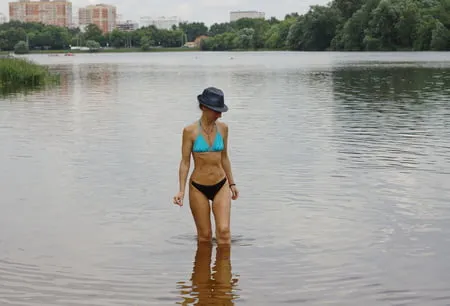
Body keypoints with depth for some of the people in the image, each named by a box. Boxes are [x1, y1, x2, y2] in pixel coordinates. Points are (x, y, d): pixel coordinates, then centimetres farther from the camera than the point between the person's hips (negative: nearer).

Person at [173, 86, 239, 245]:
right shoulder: (190, 131, -9)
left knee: (224, 230, -9)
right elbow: (185, 162, -5)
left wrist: (232, 183, 18)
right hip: (198, 188, -2)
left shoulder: (223, 128, 1)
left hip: (221, 186, 2)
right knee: (204, 235, 5)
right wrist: (181, 191, -10)